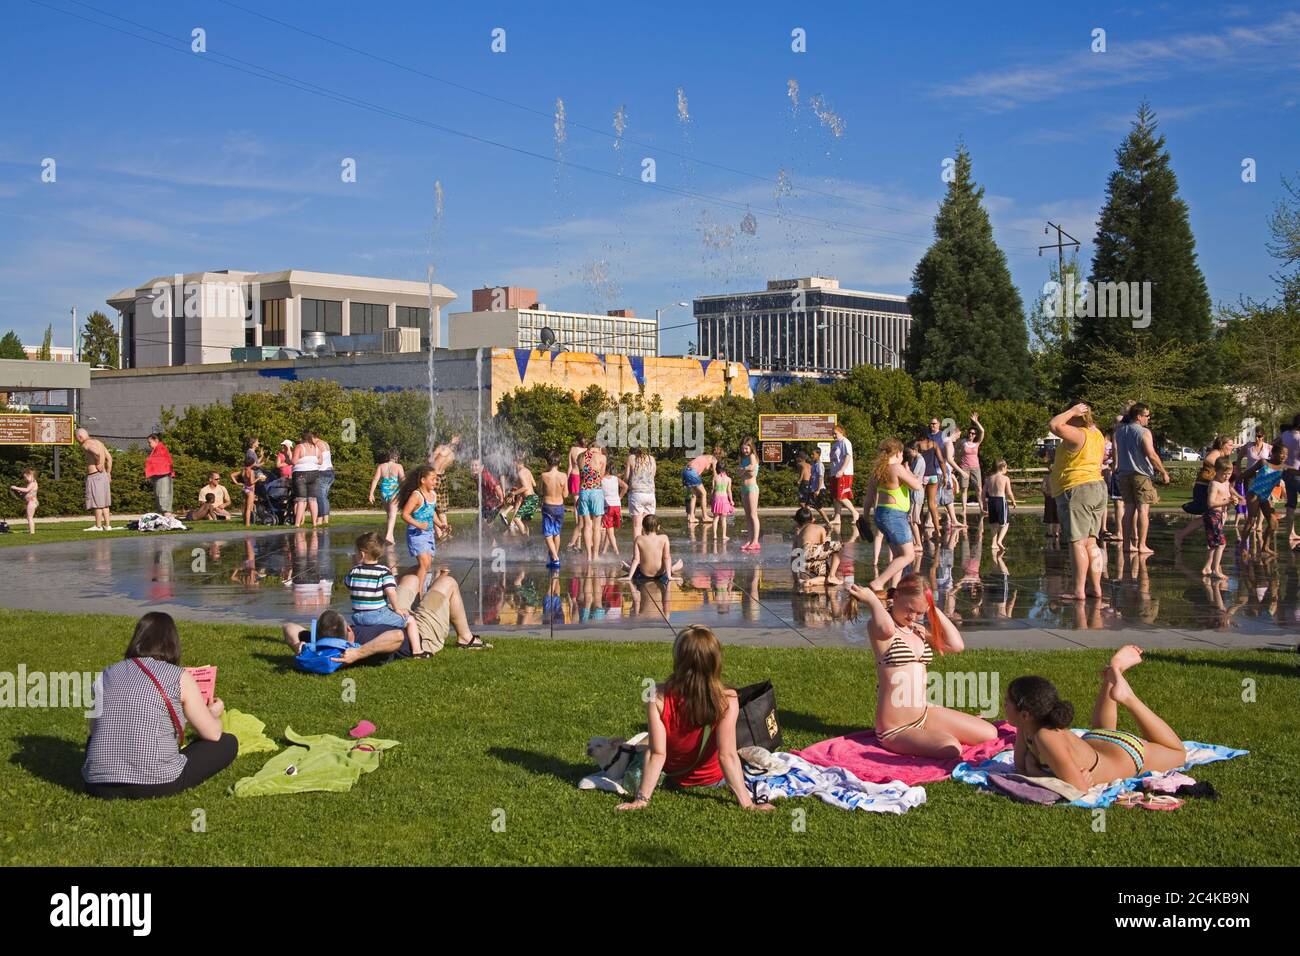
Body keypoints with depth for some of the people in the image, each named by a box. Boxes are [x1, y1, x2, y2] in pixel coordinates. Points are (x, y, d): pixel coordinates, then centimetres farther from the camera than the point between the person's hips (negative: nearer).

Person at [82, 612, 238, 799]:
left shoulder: (107, 674, 9)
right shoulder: (179, 677, -3)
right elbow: (213, 734, 3)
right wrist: (213, 715, 27)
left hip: (99, 787, 3)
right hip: (156, 785, -3)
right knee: (228, 743, 11)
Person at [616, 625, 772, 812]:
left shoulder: (658, 698, -29)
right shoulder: (727, 701, -30)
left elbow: (657, 754, -29)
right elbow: (727, 755, -34)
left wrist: (642, 799, -25)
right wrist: (747, 804, -31)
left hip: (673, 780, 0)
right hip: (714, 781, 0)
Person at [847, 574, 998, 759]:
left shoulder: (919, 629, 12)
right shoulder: (877, 626, -13)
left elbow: (956, 645, 1)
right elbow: (887, 629, -38)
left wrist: (933, 609, 2)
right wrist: (871, 599, -20)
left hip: (925, 714, 8)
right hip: (895, 730, -8)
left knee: (989, 734, 6)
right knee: (951, 749, -30)